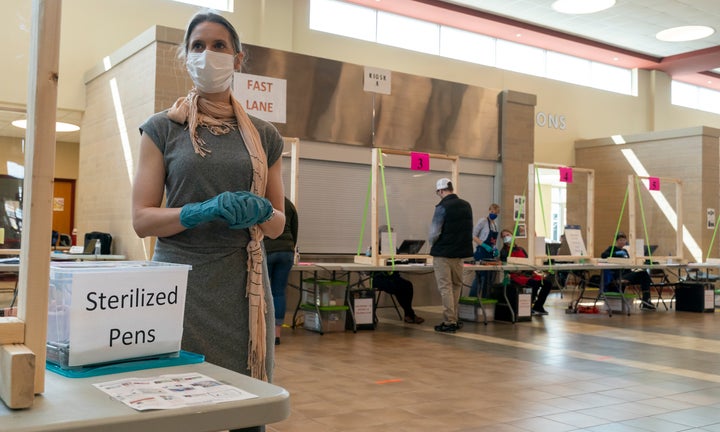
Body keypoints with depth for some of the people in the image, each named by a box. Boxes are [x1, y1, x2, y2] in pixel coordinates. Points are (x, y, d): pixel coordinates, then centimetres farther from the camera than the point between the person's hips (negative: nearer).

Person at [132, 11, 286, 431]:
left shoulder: (265, 136, 11)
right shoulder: (163, 128, 5)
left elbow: (279, 224, 13)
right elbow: (142, 218, -1)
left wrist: (260, 211, -10)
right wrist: (203, 211, -18)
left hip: (243, 286, 2)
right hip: (181, 283, -2)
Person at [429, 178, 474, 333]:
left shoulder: (442, 207, -15)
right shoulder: (466, 205, 7)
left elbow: (434, 233, -16)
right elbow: (469, 230, 12)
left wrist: (433, 244, 3)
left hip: (443, 253, -7)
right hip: (460, 252, 7)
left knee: (445, 287, -1)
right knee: (456, 286, 15)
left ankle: (449, 322, -1)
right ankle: (454, 320, 21)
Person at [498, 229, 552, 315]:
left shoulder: (521, 249, 21)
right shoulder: (504, 251, 5)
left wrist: (534, 272, 1)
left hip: (528, 273, 6)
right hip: (516, 276, -6)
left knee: (548, 282, -9)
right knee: (535, 283, -31)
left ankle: (538, 307, 2)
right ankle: (528, 308, -16)